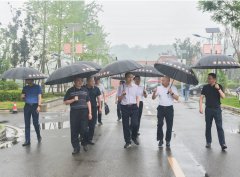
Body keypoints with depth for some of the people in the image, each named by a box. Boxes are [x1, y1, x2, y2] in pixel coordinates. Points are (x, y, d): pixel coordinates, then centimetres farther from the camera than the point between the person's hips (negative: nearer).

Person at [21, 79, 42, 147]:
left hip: (35, 106, -3)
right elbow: (22, 97, 16)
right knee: (27, 124, 1)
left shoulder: (37, 87, 4)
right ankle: (27, 140, 4)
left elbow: (39, 97, -2)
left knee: (35, 123, -2)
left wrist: (39, 106, -13)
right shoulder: (25, 88, 14)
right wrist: (22, 97, -9)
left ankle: (39, 136, 22)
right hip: (27, 106, 3)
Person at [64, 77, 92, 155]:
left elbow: (88, 102, 11)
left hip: (84, 112, 1)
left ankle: (84, 144, 24)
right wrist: (73, 100, -12)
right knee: (74, 131, 0)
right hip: (74, 112, -1)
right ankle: (76, 148, 9)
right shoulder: (70, 90, 4)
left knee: (84, 129, 1)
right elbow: (65, 102, 4)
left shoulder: (85, 90, 11)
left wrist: (90, 113, 5)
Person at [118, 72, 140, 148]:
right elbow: (119, 99, 5)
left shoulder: (135, 87, 8)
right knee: (125, 125, 4)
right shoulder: (122, 87, 4)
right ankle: (128, 142, 17)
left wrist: (137, 105, 1)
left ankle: (134, 137, 20)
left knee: (135, 124, -8)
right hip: (125, 107, 0)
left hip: (133, 107, 0)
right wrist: (122, 95, -13)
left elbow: (137, 97, 13)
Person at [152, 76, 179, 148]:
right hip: (161, 108, 1)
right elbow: (153, 98, 3)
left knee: (169, 126, 3)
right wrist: (154, 92, -17)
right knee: (159, 125, -2)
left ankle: (168, 141, 15)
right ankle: (160, 140, 9)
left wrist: (172, 93, -18)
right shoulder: (159, 88, 3)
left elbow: (177, 98, -3)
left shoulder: (173, 88, 1)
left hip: (169, 108, -1)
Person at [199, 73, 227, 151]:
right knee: (208, 126, 8)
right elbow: (201, 97, -1)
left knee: (219, 127, -7)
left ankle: (222, 144, -10)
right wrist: (200, 107, -11)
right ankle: (208, 142, 19)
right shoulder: (205, 87, 1)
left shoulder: (219, 86, -1)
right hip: (208, 109, 2)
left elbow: (223, 96, -10)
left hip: (217, 109, -2)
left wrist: (218, 89, -23)